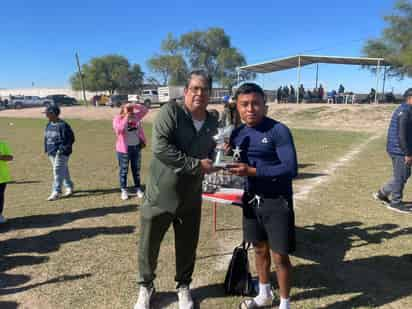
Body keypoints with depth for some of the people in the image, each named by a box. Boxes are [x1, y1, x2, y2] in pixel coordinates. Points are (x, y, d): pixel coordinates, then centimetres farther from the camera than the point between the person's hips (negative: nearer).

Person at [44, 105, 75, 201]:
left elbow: (70, 138, -16)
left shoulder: (63, 125, -15)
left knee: (58, 171, -9)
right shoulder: (49, 125, 11)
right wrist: (46, 149, 13)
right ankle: (69, 187, 29)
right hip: (51, 152, 8)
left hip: (61, 153, -8)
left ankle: (56, 192, -4)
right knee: (63, 170, 16)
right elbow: (46, 138, 21)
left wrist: (63, 149, -20)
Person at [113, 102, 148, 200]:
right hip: (124, 148, -4)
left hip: (136, 147, 4)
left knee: (136, 169, 13)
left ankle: (138, 188, 23)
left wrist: (134, 105, -7)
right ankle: (123, 190, 16)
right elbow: (120, 129, -24)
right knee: (123, 170, 5)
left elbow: (145, 110, 5)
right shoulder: (117, 119, -7)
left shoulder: (135, 116, 6)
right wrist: (126, 118, -18)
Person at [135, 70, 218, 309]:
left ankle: (184, 286, 42)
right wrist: (196, 164, -24)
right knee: (149, 245, 12)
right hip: (160, 194, -3)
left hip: (191, 197, 4)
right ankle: (146, 286, 39)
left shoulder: (213, 123, 4)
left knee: (187, 246, 16)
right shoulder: (171, 111, -14)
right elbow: (160, 148, -26)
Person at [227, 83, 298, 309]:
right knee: (260, 248, 20)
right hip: (252, 199, 6)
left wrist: (253, 171, -27)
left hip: (277, 201, -5)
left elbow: (291, 169, -22)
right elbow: (236, 164, 10)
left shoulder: (278, 131, -16)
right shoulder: (237, 134, 2)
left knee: (280, 256, 5)